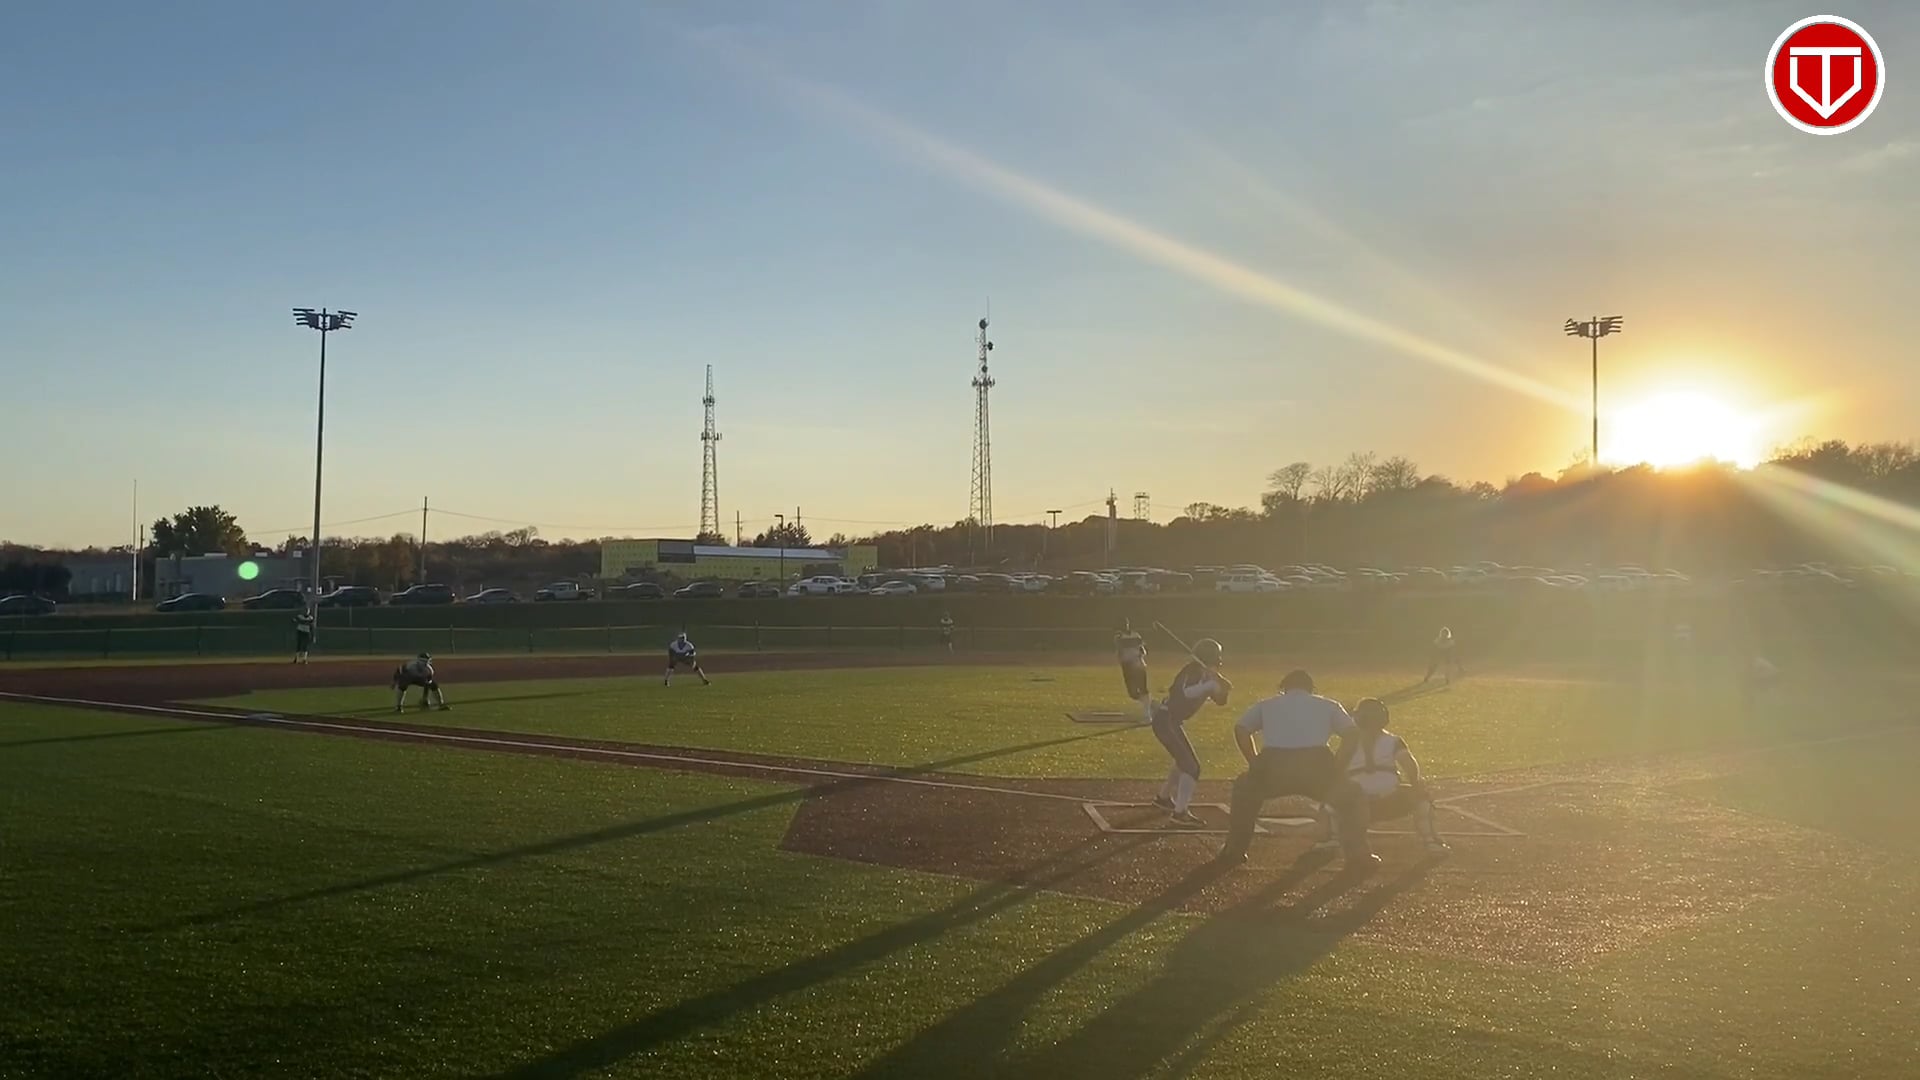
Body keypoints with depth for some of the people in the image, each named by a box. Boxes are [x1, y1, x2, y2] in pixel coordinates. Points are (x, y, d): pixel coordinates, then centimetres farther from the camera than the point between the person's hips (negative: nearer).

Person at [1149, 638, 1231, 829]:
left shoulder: (1205, 674, 12)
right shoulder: (1193, 670, -16)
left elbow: (1220, 700, 12)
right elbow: (1185, 692, -36)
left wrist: (1221, 687, -7)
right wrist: (1211, 684, -30)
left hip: (1172, 721, 10)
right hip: (1166, 720, -10)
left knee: (1184, 761, 27)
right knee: (1192, 766, -15)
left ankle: (1163, 798, 44)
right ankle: (1180, 814, -20)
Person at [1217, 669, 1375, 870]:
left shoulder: (1267, 705, 28)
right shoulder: (1327, 705, 27)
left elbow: (1241, 729, 17)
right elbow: (1352, 733, 14)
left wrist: (1255, 764, 21)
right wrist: (1337, 768, 17)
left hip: (1273, 766, 1)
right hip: (1316, 765, -1)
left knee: (1245, 789, 32)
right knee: (1352, 797, 25)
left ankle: (1234, 851, 28)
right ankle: (1358, 855, 14)